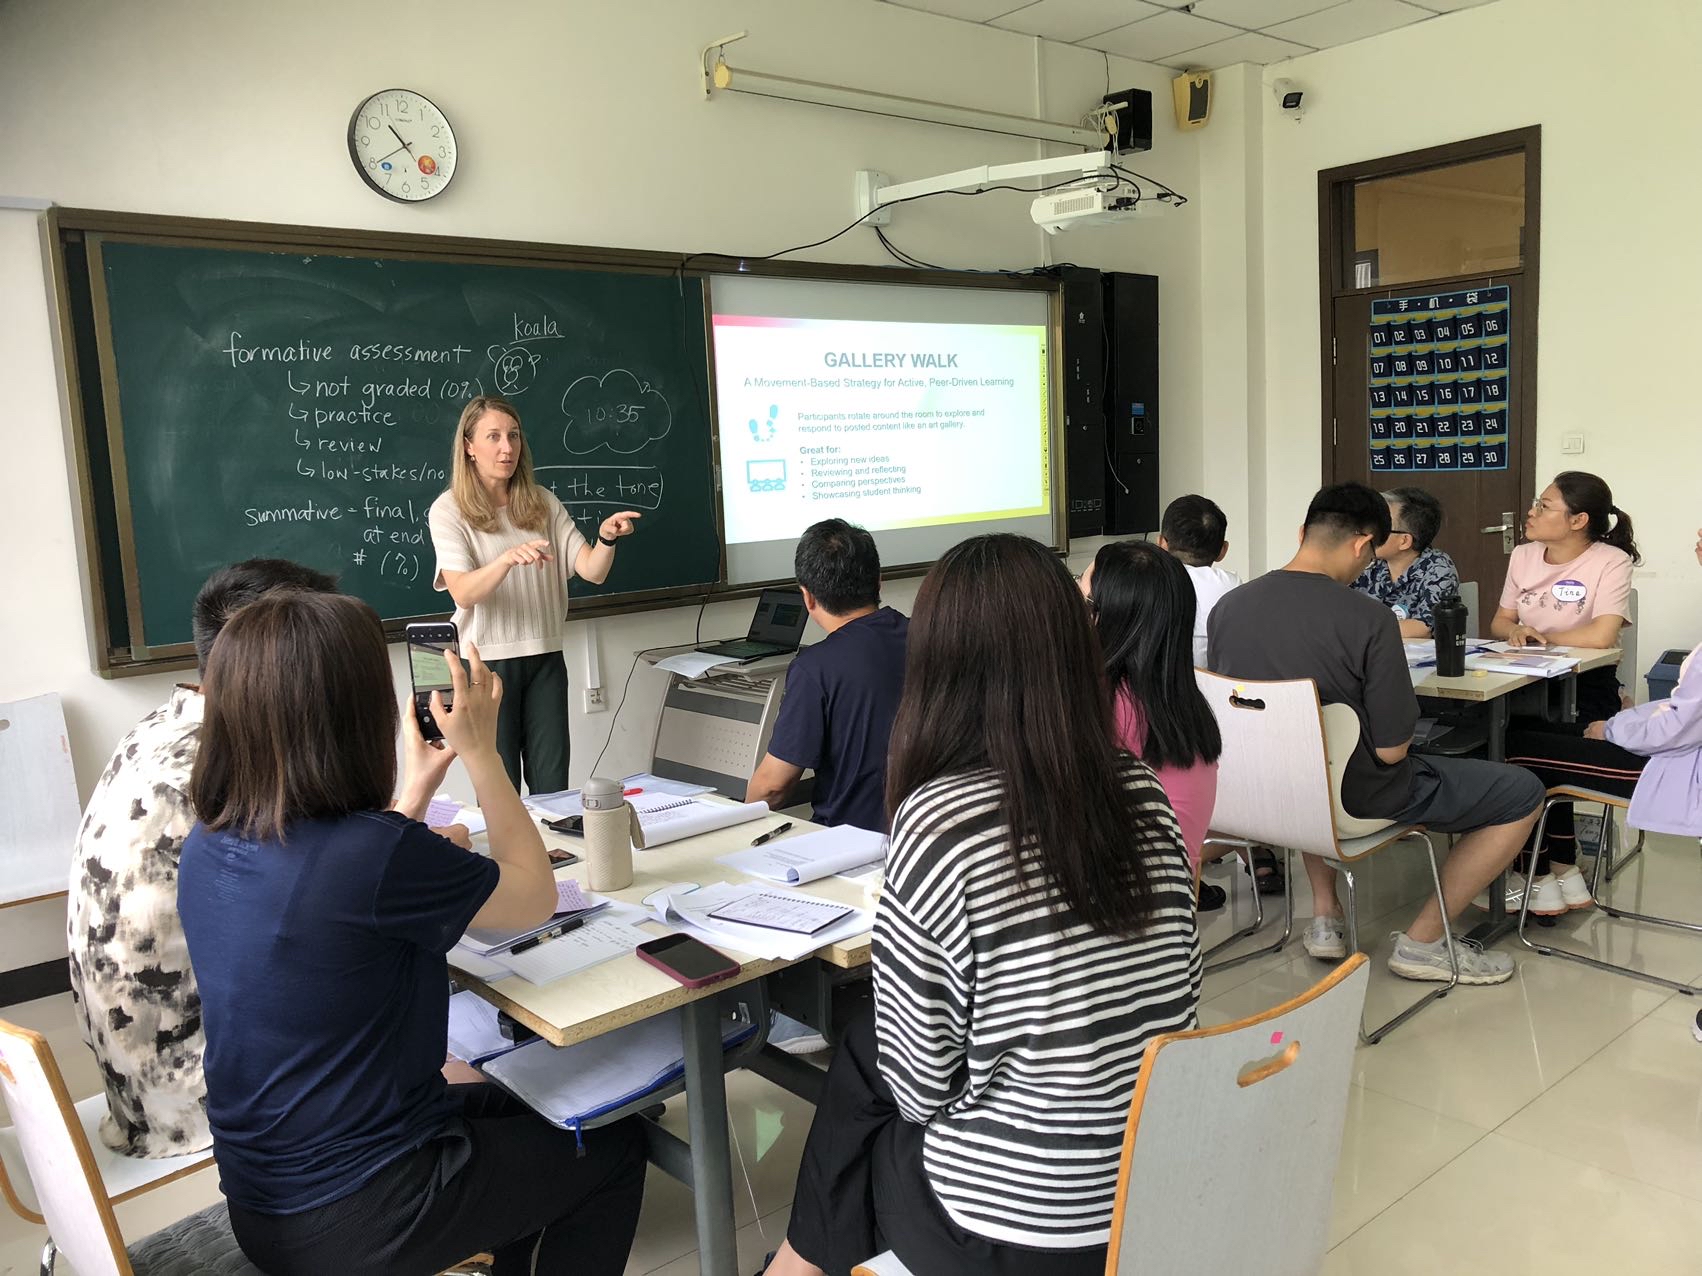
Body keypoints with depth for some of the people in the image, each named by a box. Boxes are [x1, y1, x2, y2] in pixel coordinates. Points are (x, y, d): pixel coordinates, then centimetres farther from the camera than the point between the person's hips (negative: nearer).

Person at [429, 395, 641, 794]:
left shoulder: (542, 503, 7)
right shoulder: (449, 510, -5)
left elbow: (592, 571, 0)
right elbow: (463, 593, -18)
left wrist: (606, 538, -22)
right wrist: (509, 559, -36)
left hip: (545, 659, 4)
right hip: (488, 660, -3)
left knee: (554, 789, 7)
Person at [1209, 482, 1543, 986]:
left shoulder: (1229, 606, -7)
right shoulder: (1368, 618, -23)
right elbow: (1391, 749, -19)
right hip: (1353, 798, -5)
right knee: (1524, 793, 12)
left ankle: (1324, 915, 30)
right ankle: (1421, 943, 14)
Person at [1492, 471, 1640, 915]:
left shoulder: (1610, 562, -9)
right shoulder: (1523, 556, 9)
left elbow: (1602, 635, -21)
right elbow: (1500, 622, 14)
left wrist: (1542, 636, -8)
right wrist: (1515, 631, -10)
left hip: (1585, 685, -5)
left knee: (1522, 746, -26)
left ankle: (1541, 873, -8)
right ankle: (1560, 868, -9)